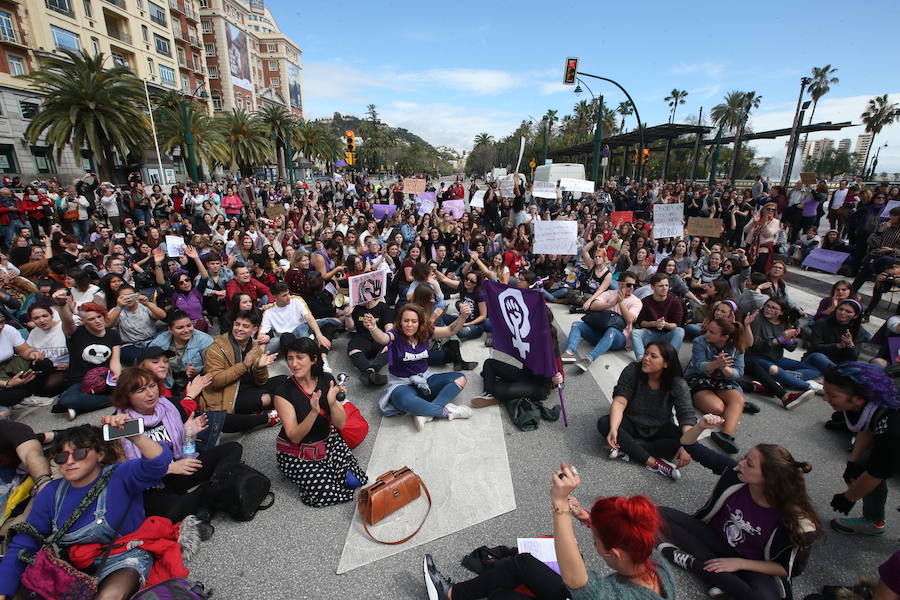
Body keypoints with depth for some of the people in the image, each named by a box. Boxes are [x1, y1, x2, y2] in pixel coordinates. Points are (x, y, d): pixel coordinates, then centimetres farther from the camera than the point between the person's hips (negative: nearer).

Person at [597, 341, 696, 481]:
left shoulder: (678, 385, -15)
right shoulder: (632, 371, -17)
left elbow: (687, 416, -21)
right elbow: (619, 402, -24)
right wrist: (613, 429, -40)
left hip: (659, 430, 0)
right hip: (631, 425, 0)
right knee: (604, 423, -28)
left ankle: (626, 449, -27)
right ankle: (654, 462, -28)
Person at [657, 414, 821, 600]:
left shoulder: (797, 522, -23)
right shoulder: (735, 471, -20)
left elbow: (791, 569, -10)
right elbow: (689, 446, -14)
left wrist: (739, 563, -17)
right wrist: (700, 427, -35)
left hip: (752, 566, -3)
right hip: (715, 536, 4)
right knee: (661, 515, -19)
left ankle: (692, 562, -18)